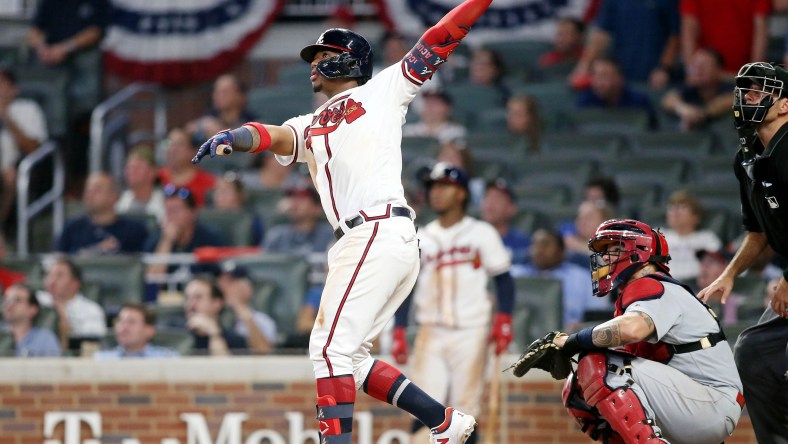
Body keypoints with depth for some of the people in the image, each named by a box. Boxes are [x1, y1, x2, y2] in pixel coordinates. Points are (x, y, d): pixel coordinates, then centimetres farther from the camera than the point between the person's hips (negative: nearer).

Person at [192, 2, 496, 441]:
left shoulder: (383, 90, 12)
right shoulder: (308, 127, 25)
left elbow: (438, 41, 7)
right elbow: (275, 136, 5)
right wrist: (233, 138, -16)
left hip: (380, 234, -8)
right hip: (358, 241, 8)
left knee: (332, 347, -13)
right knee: (348, 357, 8)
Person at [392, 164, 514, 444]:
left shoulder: (482, 234, 3)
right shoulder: (421, 239, 11)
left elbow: (503, 279, 5)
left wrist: (503, 320, -9)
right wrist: (399, 332, 1)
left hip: (471, 333, -2)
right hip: (431, 334, 2)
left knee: (466, 409, -5)